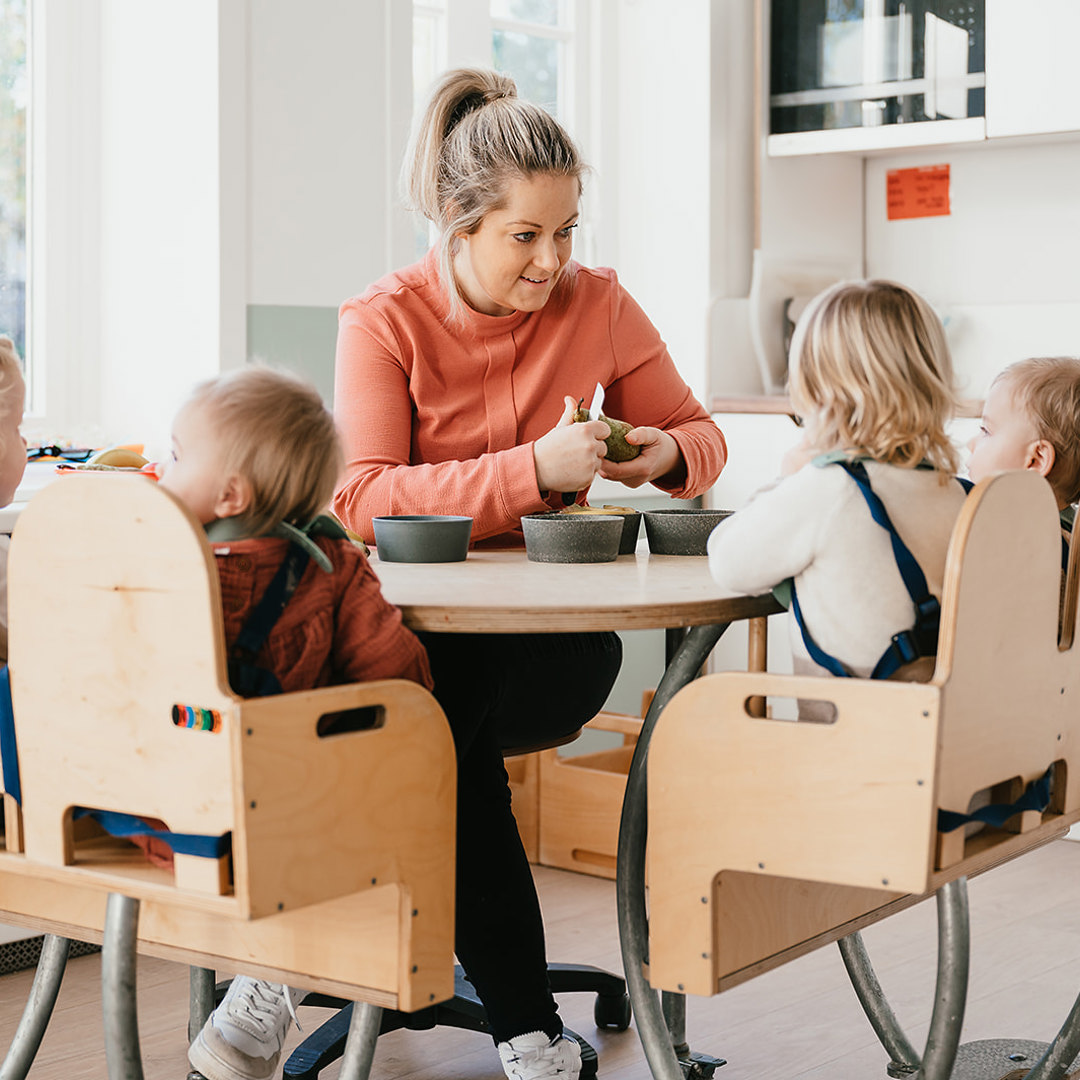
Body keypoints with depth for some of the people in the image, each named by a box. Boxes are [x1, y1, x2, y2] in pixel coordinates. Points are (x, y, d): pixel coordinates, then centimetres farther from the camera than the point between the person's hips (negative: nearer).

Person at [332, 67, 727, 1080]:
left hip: (558, 630, 1)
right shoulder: (382, 322, -5)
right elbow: (359, 499, -18)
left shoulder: (600, 303, 2)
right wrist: (533, 470, -29)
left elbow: (701, 436, 13)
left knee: (437, 720, -30)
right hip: (414, 627, -1)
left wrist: (666, 455, -14)